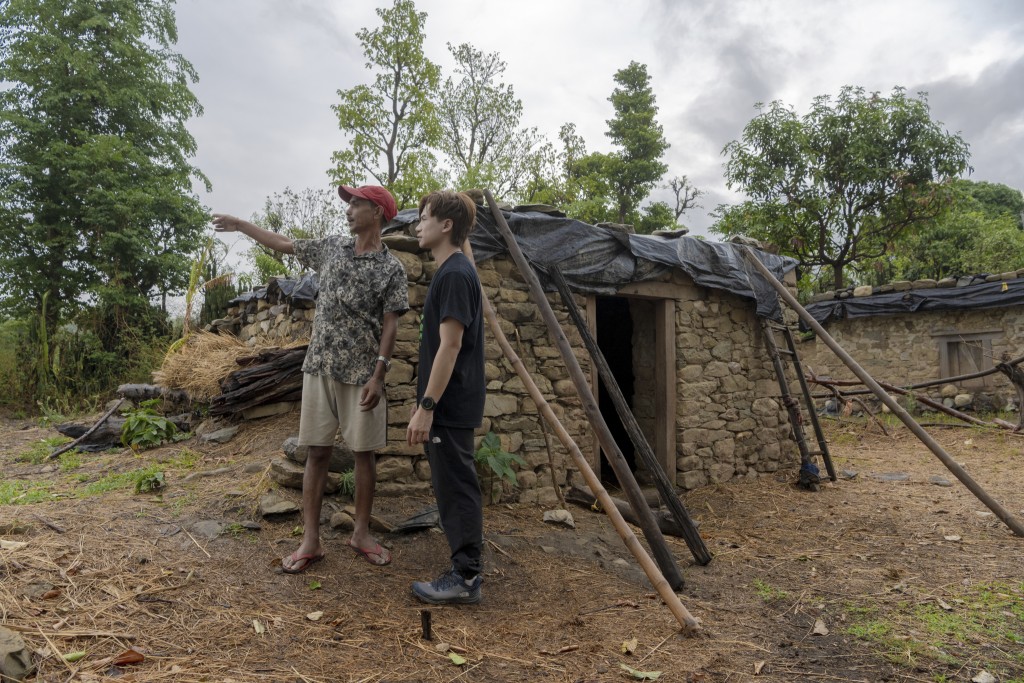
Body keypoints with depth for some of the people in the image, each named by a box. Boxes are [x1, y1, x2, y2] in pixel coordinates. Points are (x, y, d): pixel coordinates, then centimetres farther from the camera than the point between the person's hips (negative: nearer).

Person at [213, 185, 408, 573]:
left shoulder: (391, 268, -4)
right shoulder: (332, 248, 10)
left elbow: (390, 325, -8)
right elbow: (284, 245, 23)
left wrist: (378, 375, -15)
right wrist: (240, 225, 26)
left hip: (362, 374, -3)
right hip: (319, 368, 4)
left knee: (364, 452, 5)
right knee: (317, 452, 4)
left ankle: (361, 533, 20)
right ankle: (310, 540, 11)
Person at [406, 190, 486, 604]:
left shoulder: (455, 274, -15)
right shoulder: (450, 272, 16)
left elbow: (450, 345, -21)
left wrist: (426, 406, -21)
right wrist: (423, 402, 22)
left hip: (449, 407, -10)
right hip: (446, 406, 10)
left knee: (456, 488, -2)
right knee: (452, 488, 15)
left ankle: (465, 578, 10)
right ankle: (466, 569, 26)